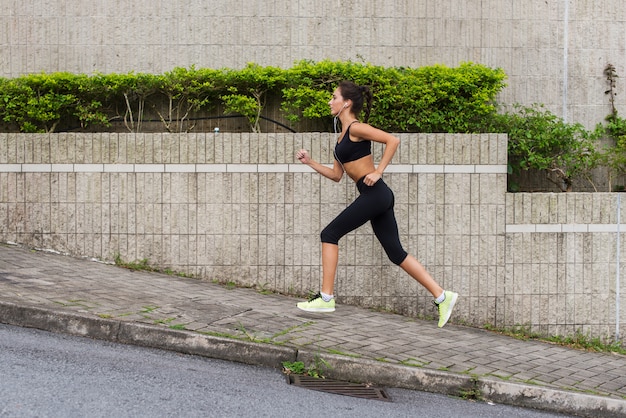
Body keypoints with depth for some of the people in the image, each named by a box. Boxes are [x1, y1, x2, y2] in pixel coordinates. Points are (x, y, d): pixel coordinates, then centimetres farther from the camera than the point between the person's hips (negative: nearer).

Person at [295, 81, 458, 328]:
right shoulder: (343, 136, 21)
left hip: (374, 194, -10)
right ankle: (442, 296, 6)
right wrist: (310, 162, 18)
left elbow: (392, 140, -17)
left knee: (330, 234, -3)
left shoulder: (355, 128, -7)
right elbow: (336, 175, 23)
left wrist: (378, 172, -18)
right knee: (396, 252, 7)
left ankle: (326, 298, 1)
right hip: (376, 196, 10)